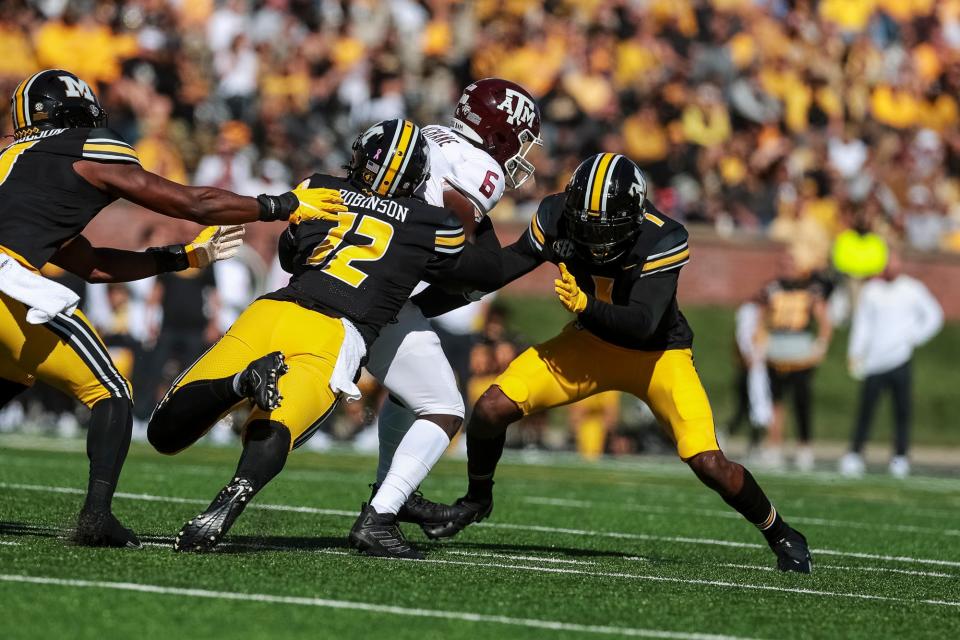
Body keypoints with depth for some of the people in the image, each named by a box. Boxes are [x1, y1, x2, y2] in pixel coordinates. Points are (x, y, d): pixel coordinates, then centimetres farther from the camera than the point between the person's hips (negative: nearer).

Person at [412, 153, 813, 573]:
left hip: (658, 353, -4)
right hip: (590, 343, 4)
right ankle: (477, 498, 18)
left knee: (709, 465, -17)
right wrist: (420, 305, -6)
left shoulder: (662, 240, -32)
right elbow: (505, 267, -5)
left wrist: (586, 307, -56)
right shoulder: (556, 217, -20)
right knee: (492, 408, -12)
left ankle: (781, 536, 11)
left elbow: (642, 324, -38)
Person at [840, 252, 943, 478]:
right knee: (866, 410, -5)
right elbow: (862, 324, 8)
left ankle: (900, 457, 4)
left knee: (902, 411, -3)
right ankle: (854, 455, 1)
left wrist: (915, 337, 1)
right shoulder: (870, 291, 8)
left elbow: (934, 315, 13)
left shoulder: (913, 289, 6)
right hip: (874, 363, 0)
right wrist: (855, 355, -1)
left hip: (901, 360, 0)